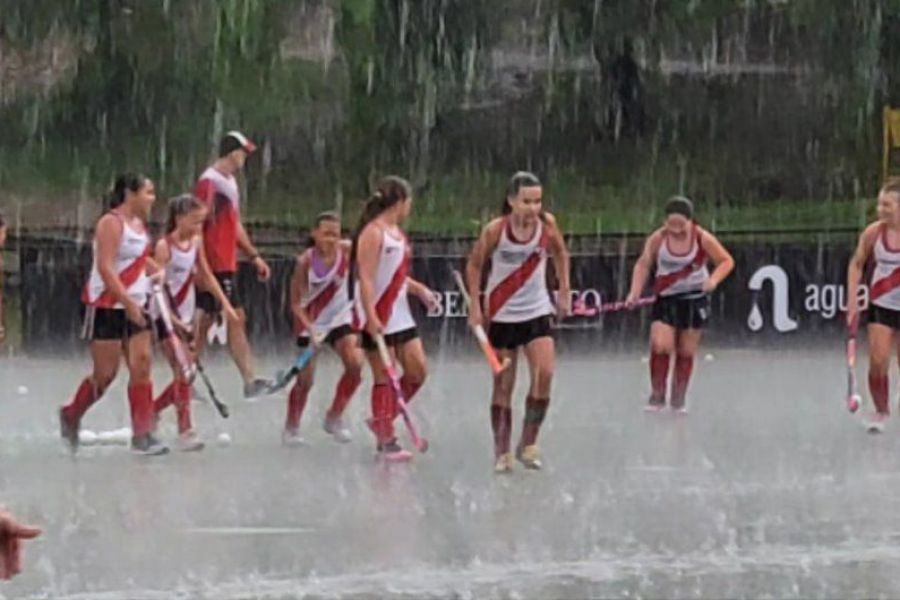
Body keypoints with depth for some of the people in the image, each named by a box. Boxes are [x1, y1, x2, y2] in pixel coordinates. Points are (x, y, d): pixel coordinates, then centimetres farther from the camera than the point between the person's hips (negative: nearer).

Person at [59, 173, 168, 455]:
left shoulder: (139, 224, 11)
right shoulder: (112, 223, -15)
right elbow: (105, 268, -22)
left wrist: (159, 272, 12)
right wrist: (128, 302, -27)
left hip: (134, 306, 8)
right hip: (107, 307, -8)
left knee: (141, 366, -2)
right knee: (105, 374, -2)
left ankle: (142, 434, 0)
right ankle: (71, 416, 22)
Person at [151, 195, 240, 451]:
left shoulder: (196, 242, 6)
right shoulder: (164, 246, -14)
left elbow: (206, 276, 17)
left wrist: (225, 304, 10)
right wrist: (172, 319, -27)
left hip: (186, 318, 7)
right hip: (168, 318, -7)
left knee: (185, 376, 8)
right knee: (182, 374, -13)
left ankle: (151, 411, 27)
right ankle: (185, 432, -13)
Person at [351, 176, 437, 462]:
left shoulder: (397, 232, 14)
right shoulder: (374, 232, -13)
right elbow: (366, 278, -19)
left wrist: (418, 288, 11)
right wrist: (371, 318, -26)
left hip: (401, 317, 9)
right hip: (379, 320, -9)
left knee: (417, 371, 6)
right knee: (384, 378, -4)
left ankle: (382, 421, 21)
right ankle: (386, 441, 2)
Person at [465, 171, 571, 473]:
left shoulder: (547, 224, -10)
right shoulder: (495, 230, -17)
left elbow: (560, 254, 9)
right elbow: (474, 266, -3)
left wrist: (564, 291, 6)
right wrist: (475, 306, -7)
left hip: (537, 311, 2)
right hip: (502, 314, -2)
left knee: (544, 374, -14)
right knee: (503, 385, 3)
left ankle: (528, 443, -2)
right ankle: (502, 452, 11)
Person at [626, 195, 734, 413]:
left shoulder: (702, 239, -12)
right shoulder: (657, 239, -10)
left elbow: (727, 261, -3)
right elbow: (643, 265, 2)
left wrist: (714, 280, -22)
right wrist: (635, 292, -10)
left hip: (695, 299, 0)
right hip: (666, 298, 0)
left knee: (687, 352, 5)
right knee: (660, 345, -15)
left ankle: (678, 399, 19)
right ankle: (657, 396, -1)